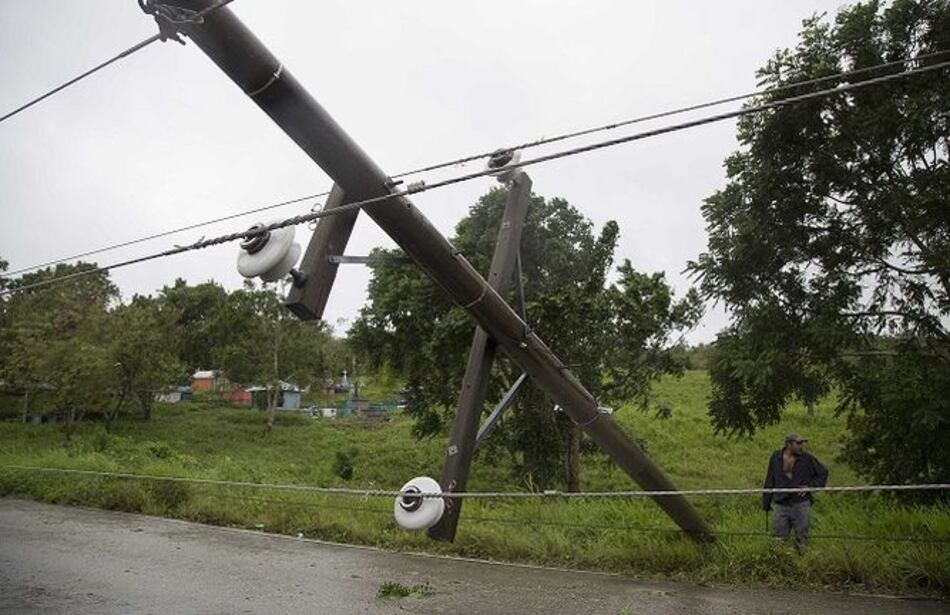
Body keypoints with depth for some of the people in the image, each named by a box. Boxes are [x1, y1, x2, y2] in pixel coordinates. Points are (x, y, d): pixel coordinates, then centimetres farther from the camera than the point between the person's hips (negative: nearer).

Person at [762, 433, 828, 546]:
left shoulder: (807, 459, -1)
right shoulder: (776, 457, 3)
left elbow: (823, 473, 12)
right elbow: (769, 481, 8)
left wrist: (810, 486, -3)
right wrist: (766, 502, 8)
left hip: (801, 504, -1)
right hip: (781, 506, 1)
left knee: (802, 538, 7)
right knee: (779, 538, 5)